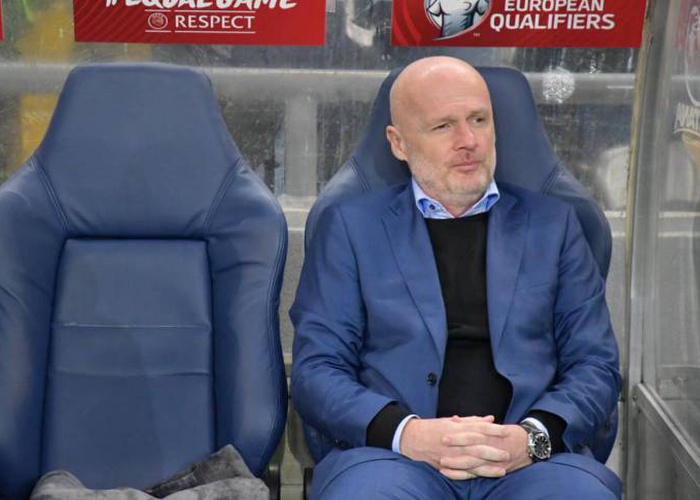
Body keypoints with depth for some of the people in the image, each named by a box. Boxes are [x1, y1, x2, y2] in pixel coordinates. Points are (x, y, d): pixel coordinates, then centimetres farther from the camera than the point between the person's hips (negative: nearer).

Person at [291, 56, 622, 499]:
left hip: (532, 460, 2)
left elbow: (597, 366, 11)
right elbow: (314, 370, 5)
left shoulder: (553, 224, 16)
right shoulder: (350, 227, 12)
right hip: (394, 454, -1)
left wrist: (533, 436, -9)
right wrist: (406, 433, -12)